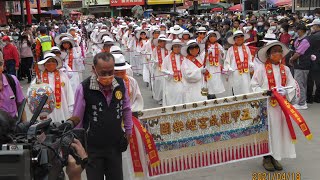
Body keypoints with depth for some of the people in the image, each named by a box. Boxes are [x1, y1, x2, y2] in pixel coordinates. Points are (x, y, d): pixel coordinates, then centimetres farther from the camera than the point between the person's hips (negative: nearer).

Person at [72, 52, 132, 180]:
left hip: (115, 145, 3)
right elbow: (77, 118, -8)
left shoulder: (121, 84, -8)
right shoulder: (84, 88, -19)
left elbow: (126, 109, 8)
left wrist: (128, 130, 14)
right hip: (93, 147, -3)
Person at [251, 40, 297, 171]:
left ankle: (275, 157, 22)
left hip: (282, 105, 4)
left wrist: (285, 91, -14)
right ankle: (267, 157, 17)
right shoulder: (262, 69, -7)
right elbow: (254, 85, -5)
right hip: (267, 105, -4)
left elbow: (292, 85, 4)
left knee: (281, 130, 8)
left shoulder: (285, 69, 4)